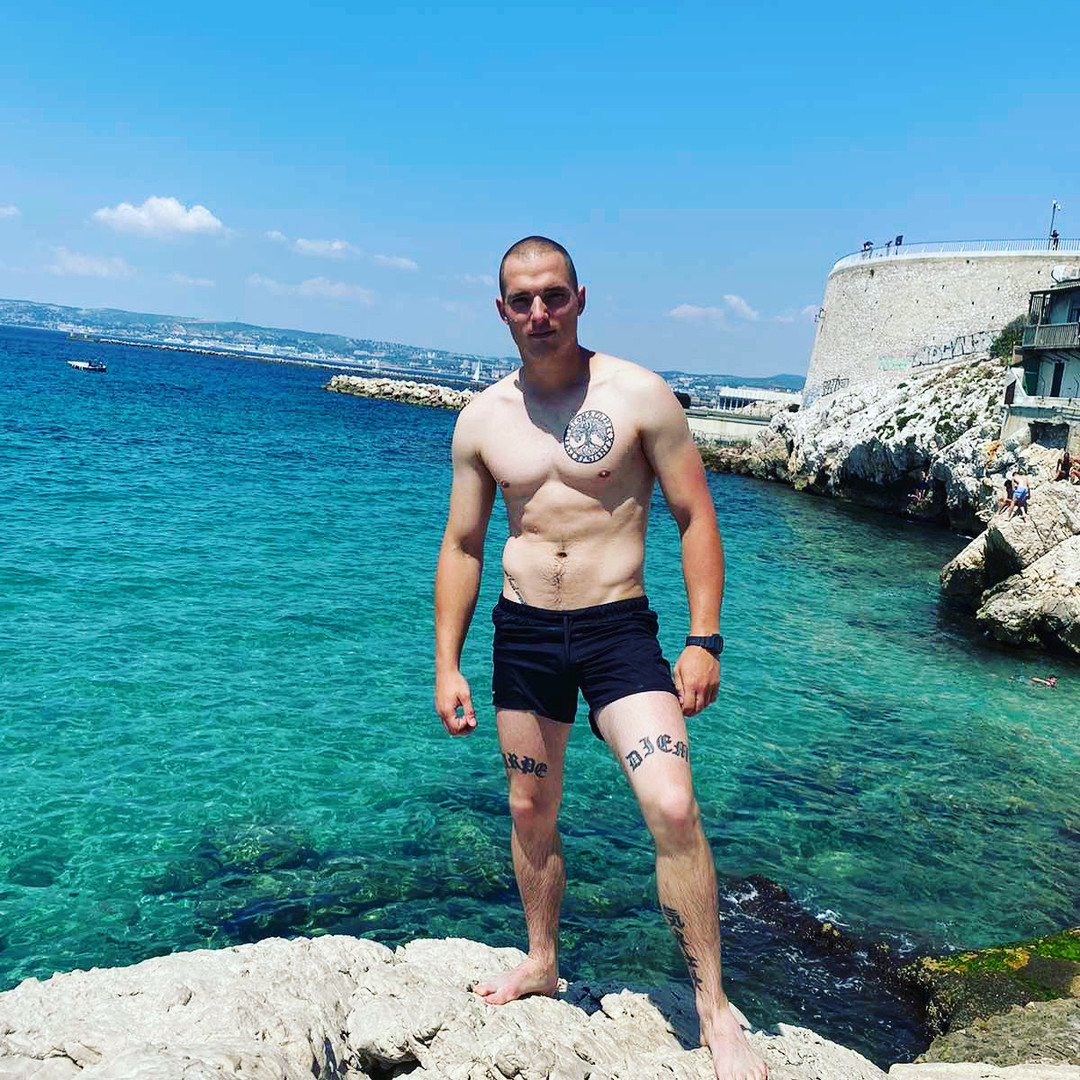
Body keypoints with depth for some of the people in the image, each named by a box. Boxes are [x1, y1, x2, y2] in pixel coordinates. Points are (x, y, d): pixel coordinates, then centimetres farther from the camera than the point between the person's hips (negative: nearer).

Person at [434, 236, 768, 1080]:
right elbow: (462, 547, 8)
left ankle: (716, 1010, 4)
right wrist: (446, 667, 5)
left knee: (674, 810, -15)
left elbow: (696, 518, -4)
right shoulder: (482, 419, 3)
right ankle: (543, 961, 40)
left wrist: (704, 640, -11)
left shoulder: (639, 396, -7)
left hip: (618, 630, -3)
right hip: (522, 634, 4)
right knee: (530, 814, 15)